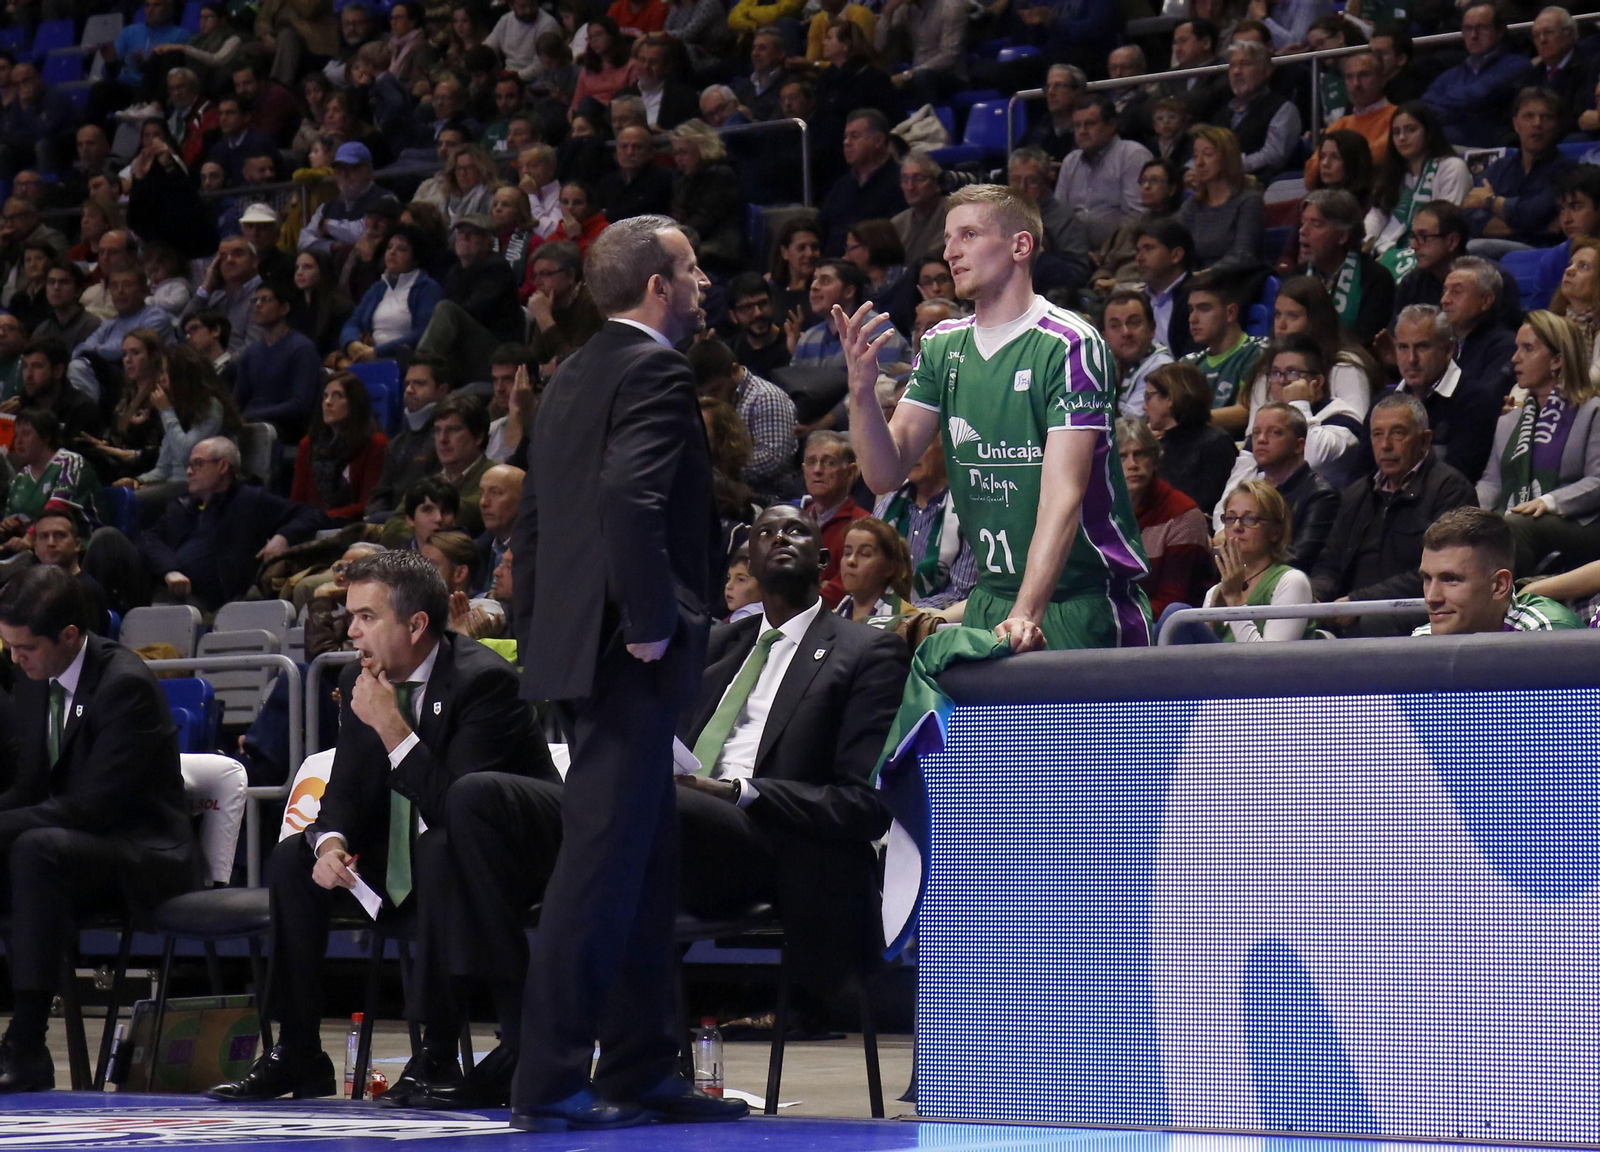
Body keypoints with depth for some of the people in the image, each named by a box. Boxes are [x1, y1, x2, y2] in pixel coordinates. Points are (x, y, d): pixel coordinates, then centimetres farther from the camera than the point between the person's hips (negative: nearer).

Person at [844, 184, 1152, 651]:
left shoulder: (1070, 345, -12)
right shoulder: (942, 347, 8)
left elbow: (1062, 494, -21)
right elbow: (886, 472, 3)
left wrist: (1027, 614, -31)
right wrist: (862, 389, -16)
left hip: (1083, 605, -5)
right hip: (990, 601, 5)